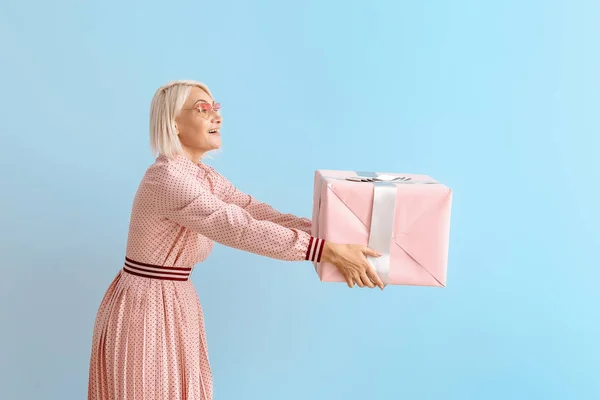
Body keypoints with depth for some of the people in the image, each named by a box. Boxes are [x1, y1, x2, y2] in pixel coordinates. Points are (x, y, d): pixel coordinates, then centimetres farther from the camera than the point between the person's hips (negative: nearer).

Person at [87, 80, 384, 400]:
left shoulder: (203, 175, 5)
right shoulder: (166, 177, -24)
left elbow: (260, 213, 0)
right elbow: (243, 229, -29)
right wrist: (329, 251, -29)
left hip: (175, 305, 9)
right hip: (145, 309, -9)